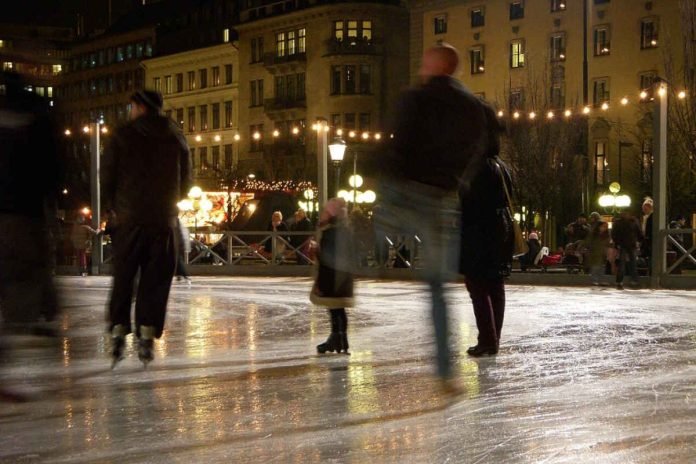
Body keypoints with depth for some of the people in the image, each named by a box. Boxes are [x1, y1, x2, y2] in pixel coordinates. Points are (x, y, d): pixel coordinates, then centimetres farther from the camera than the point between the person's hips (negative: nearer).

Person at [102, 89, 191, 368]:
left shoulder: (123, 135, -2)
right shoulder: (176, 138, 6)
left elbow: (107, 176, 0)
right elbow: (185, 181, 10)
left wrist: (115, 208, 14)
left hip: (130, 219, -1)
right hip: (165, 221, 1)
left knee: (122, 277, 7)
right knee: (155, 281, 4)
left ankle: (118, 330, 1)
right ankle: (146, 335, 0)